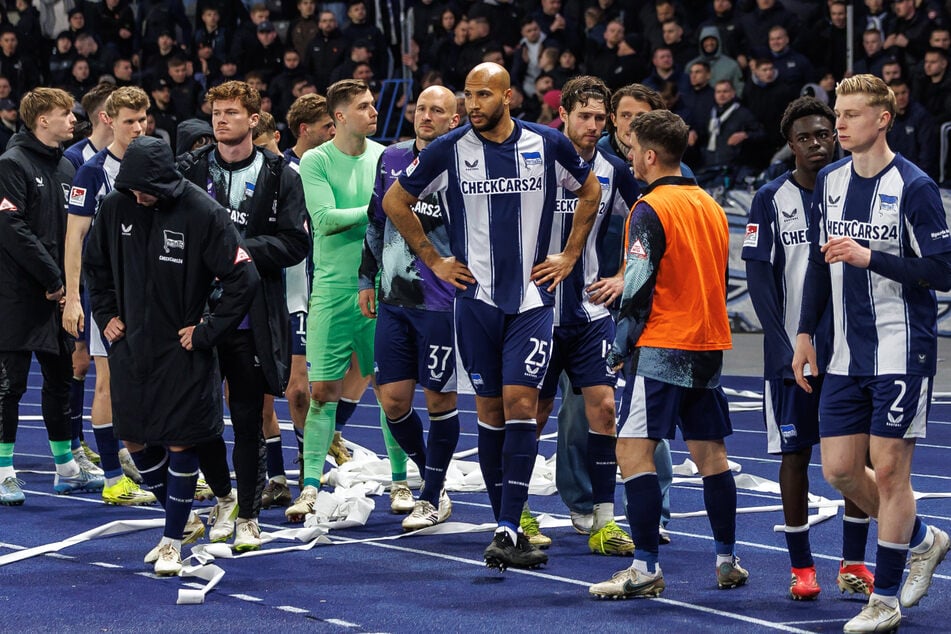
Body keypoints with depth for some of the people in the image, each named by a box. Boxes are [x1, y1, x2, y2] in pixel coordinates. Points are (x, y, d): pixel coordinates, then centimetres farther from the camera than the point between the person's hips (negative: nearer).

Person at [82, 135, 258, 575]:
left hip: (183, 351, -5)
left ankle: (173, 541, 9)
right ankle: (181, 514, 29)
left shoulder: (202, 213, -16)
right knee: (135, 438, 8)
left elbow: (243, 276, -12)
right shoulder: (115, 208, -2)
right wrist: (106, 315, 9)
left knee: (180, 441, -2)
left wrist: (208, 331, -11)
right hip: (131, 347, 5)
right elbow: (95, 264, 17)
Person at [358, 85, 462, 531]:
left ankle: (433, 497, 15)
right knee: (393, 400, 3)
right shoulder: (392, 159, 9)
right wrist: (367, 278, 17)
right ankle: (430, 479, 24)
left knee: (440, 398, 3)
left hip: (442, 302, -5)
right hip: (394, 298, 5)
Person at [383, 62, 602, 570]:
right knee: (490, 409, 5)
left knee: (521, 404, -12)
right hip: (476, 296, 1)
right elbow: (395, 202, 10)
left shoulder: (548, 145, -1)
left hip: (531, 297, -1)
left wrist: (569, 256, 11)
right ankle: (506, 525, 14)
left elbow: (590, 191, 18)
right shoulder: (448, 151, -3)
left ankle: (508, 533, -16)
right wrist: (433, 260, 6)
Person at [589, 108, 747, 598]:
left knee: (633, 449, -8)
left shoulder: (651, 210, -11)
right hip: (710, 346, 8)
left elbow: (638, 287, -14)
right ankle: (727, 562, 18)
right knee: (710, 453, 14)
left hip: (665, 348, -8)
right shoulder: (711, 206, 12)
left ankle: (646, 567, -15)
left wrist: (621, 347, -4)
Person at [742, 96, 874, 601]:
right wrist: (785, 346, -11)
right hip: (792, 349, -2)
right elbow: (759, 278, -2)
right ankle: (801, 567, 8)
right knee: (795, 454, 2)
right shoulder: (771, 199, 0)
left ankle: (853, 561, 10)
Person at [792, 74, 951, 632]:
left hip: (902, 352, -7)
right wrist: (806, 333, 13)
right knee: (840, 470, 6)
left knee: (889, 469, -5)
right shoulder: (831, 181, 8)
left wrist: (870, 257, -22)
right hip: (847, 355, 7)